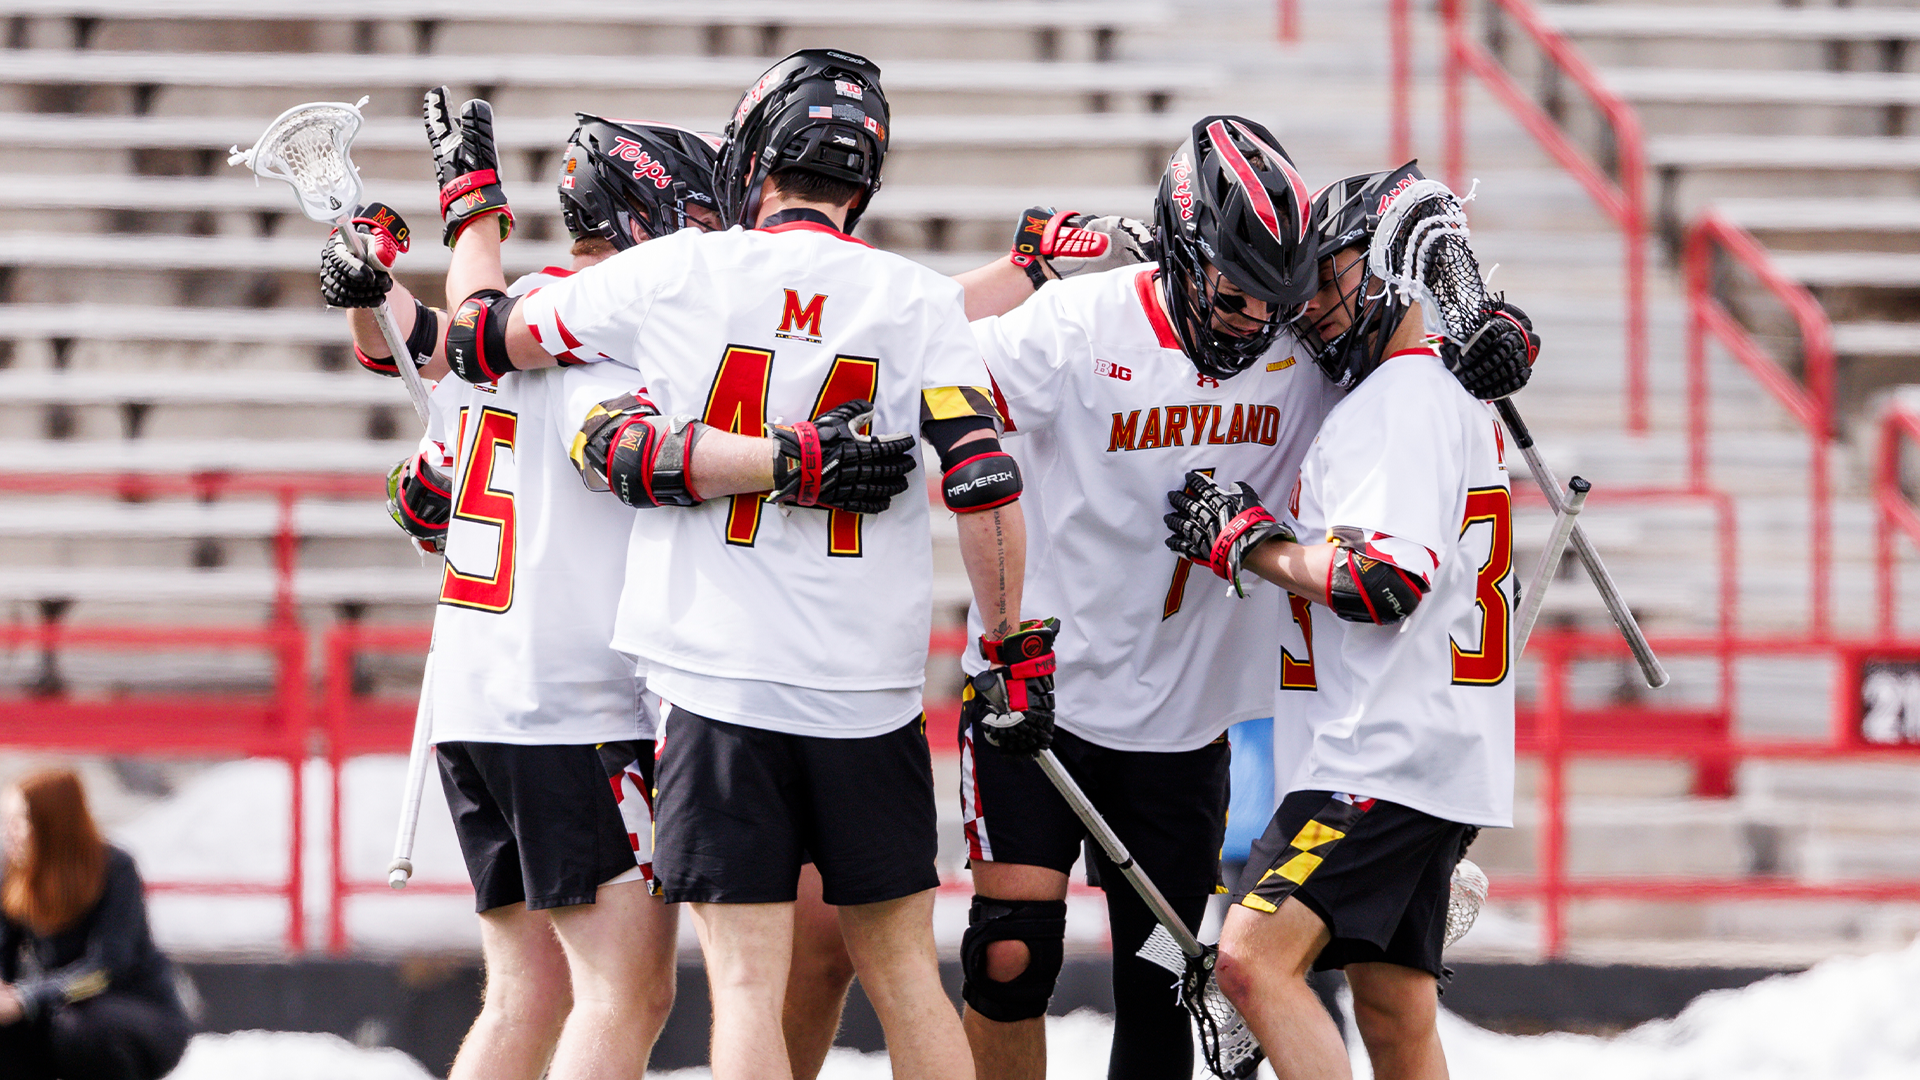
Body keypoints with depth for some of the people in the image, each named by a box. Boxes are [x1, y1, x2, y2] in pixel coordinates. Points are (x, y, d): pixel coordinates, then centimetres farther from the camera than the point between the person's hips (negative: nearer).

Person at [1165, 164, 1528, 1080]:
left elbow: (1385, 582, -23)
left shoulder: (1404, 399, -13)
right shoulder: (1449, 395, 19)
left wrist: (1245, 539, -11)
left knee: (1255, 960, -20)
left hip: (1391, 753, -11)